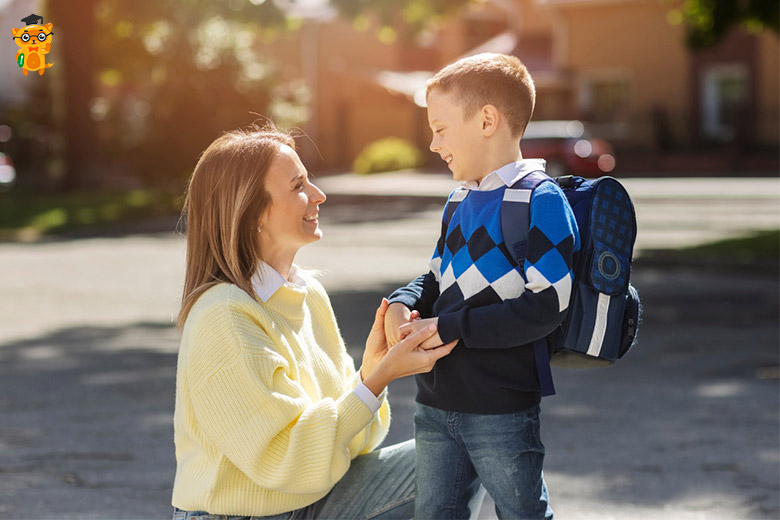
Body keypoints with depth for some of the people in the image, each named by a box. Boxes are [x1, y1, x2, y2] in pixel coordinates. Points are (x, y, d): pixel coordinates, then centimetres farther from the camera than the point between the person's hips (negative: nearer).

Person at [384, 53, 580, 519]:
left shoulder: (541, 202, -14)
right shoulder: (459, 202, 12)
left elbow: (546, 308, -22)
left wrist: (446, 328, -20)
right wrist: (403, 304, -1)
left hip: (503, 411, -8)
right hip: (436, 407, 8)